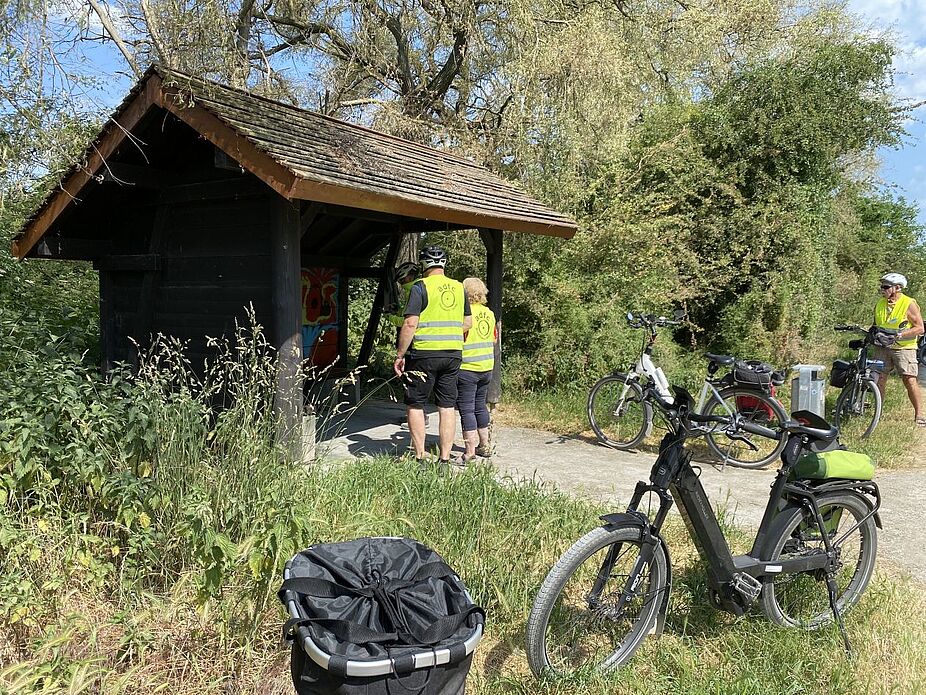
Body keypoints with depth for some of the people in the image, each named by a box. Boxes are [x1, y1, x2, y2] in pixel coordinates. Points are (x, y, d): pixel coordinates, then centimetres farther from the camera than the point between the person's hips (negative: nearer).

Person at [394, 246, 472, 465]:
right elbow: (467, 323, 14)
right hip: (454, 354, 5)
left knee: (415, 405, 7)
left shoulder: (421, 287, -8)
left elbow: (410, 324, -14)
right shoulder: (459, 287, 10)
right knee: (447, 407, 8)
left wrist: (400, 354, -8)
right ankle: (444, 459, 11)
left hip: (424, 353, -5)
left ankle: (420, 458, 8)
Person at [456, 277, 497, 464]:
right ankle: (484, 445, 27)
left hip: (467, 368, -7)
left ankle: (470, 451, -3)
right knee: (480, 405, 19)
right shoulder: (489, 313, 6)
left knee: (466, 409, -2)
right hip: (486, 367, 7)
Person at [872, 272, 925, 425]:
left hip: (904, 347, -4)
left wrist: (900, 335, -20)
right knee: (879, 379, 0)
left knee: (909, 380, -9)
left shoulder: (909, 304, -8)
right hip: (883, 347, 4)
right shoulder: (879, 304, 8)